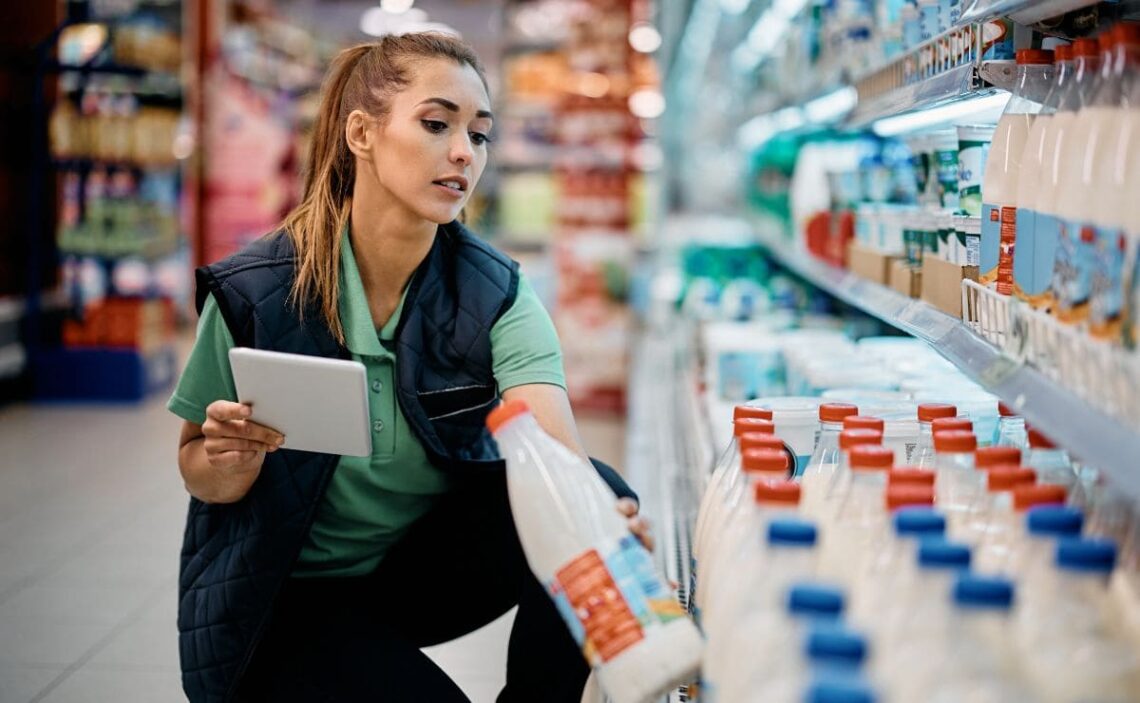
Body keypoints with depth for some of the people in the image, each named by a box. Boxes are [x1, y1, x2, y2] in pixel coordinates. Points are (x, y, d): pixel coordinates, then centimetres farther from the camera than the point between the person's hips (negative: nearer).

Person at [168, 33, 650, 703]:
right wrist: (235, 458, -28)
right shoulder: (254, 292, -18)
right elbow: (200, 475, -4)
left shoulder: (495, 294, -14)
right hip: (291, 596, -1)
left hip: (430, 565, 2)